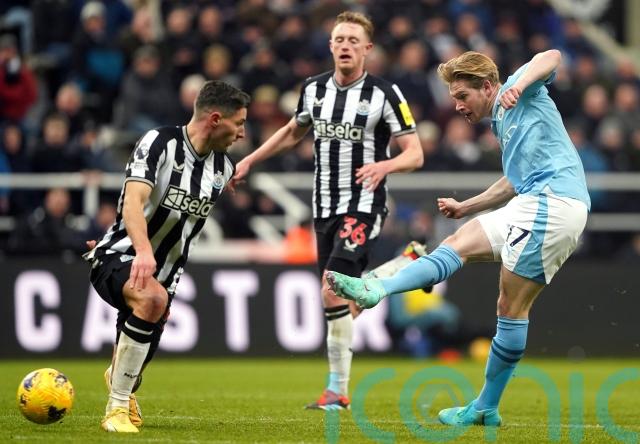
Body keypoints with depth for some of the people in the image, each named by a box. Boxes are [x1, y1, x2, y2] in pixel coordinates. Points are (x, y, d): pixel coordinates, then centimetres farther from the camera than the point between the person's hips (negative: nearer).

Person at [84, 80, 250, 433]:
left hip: (161, 276, 7)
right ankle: (118, 409, -28)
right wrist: (143, 252, -45)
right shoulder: (160, 142, -16)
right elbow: (134, 200, -29)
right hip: (119, 259, -7)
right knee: (151, 298, -38)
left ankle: (119, 377, 52)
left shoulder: (222, 168, 6)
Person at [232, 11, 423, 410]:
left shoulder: (384, 94, -9)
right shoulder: (314, 89, 7)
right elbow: (292, 133, 26)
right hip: (325, 208, 6)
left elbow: (415, 154, -9)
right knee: (343, 295, 3)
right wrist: (249, 161, 24)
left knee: (333, 289, -18)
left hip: (363, 206, -6)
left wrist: (385, 165, -29)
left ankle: (338, 391, -14)